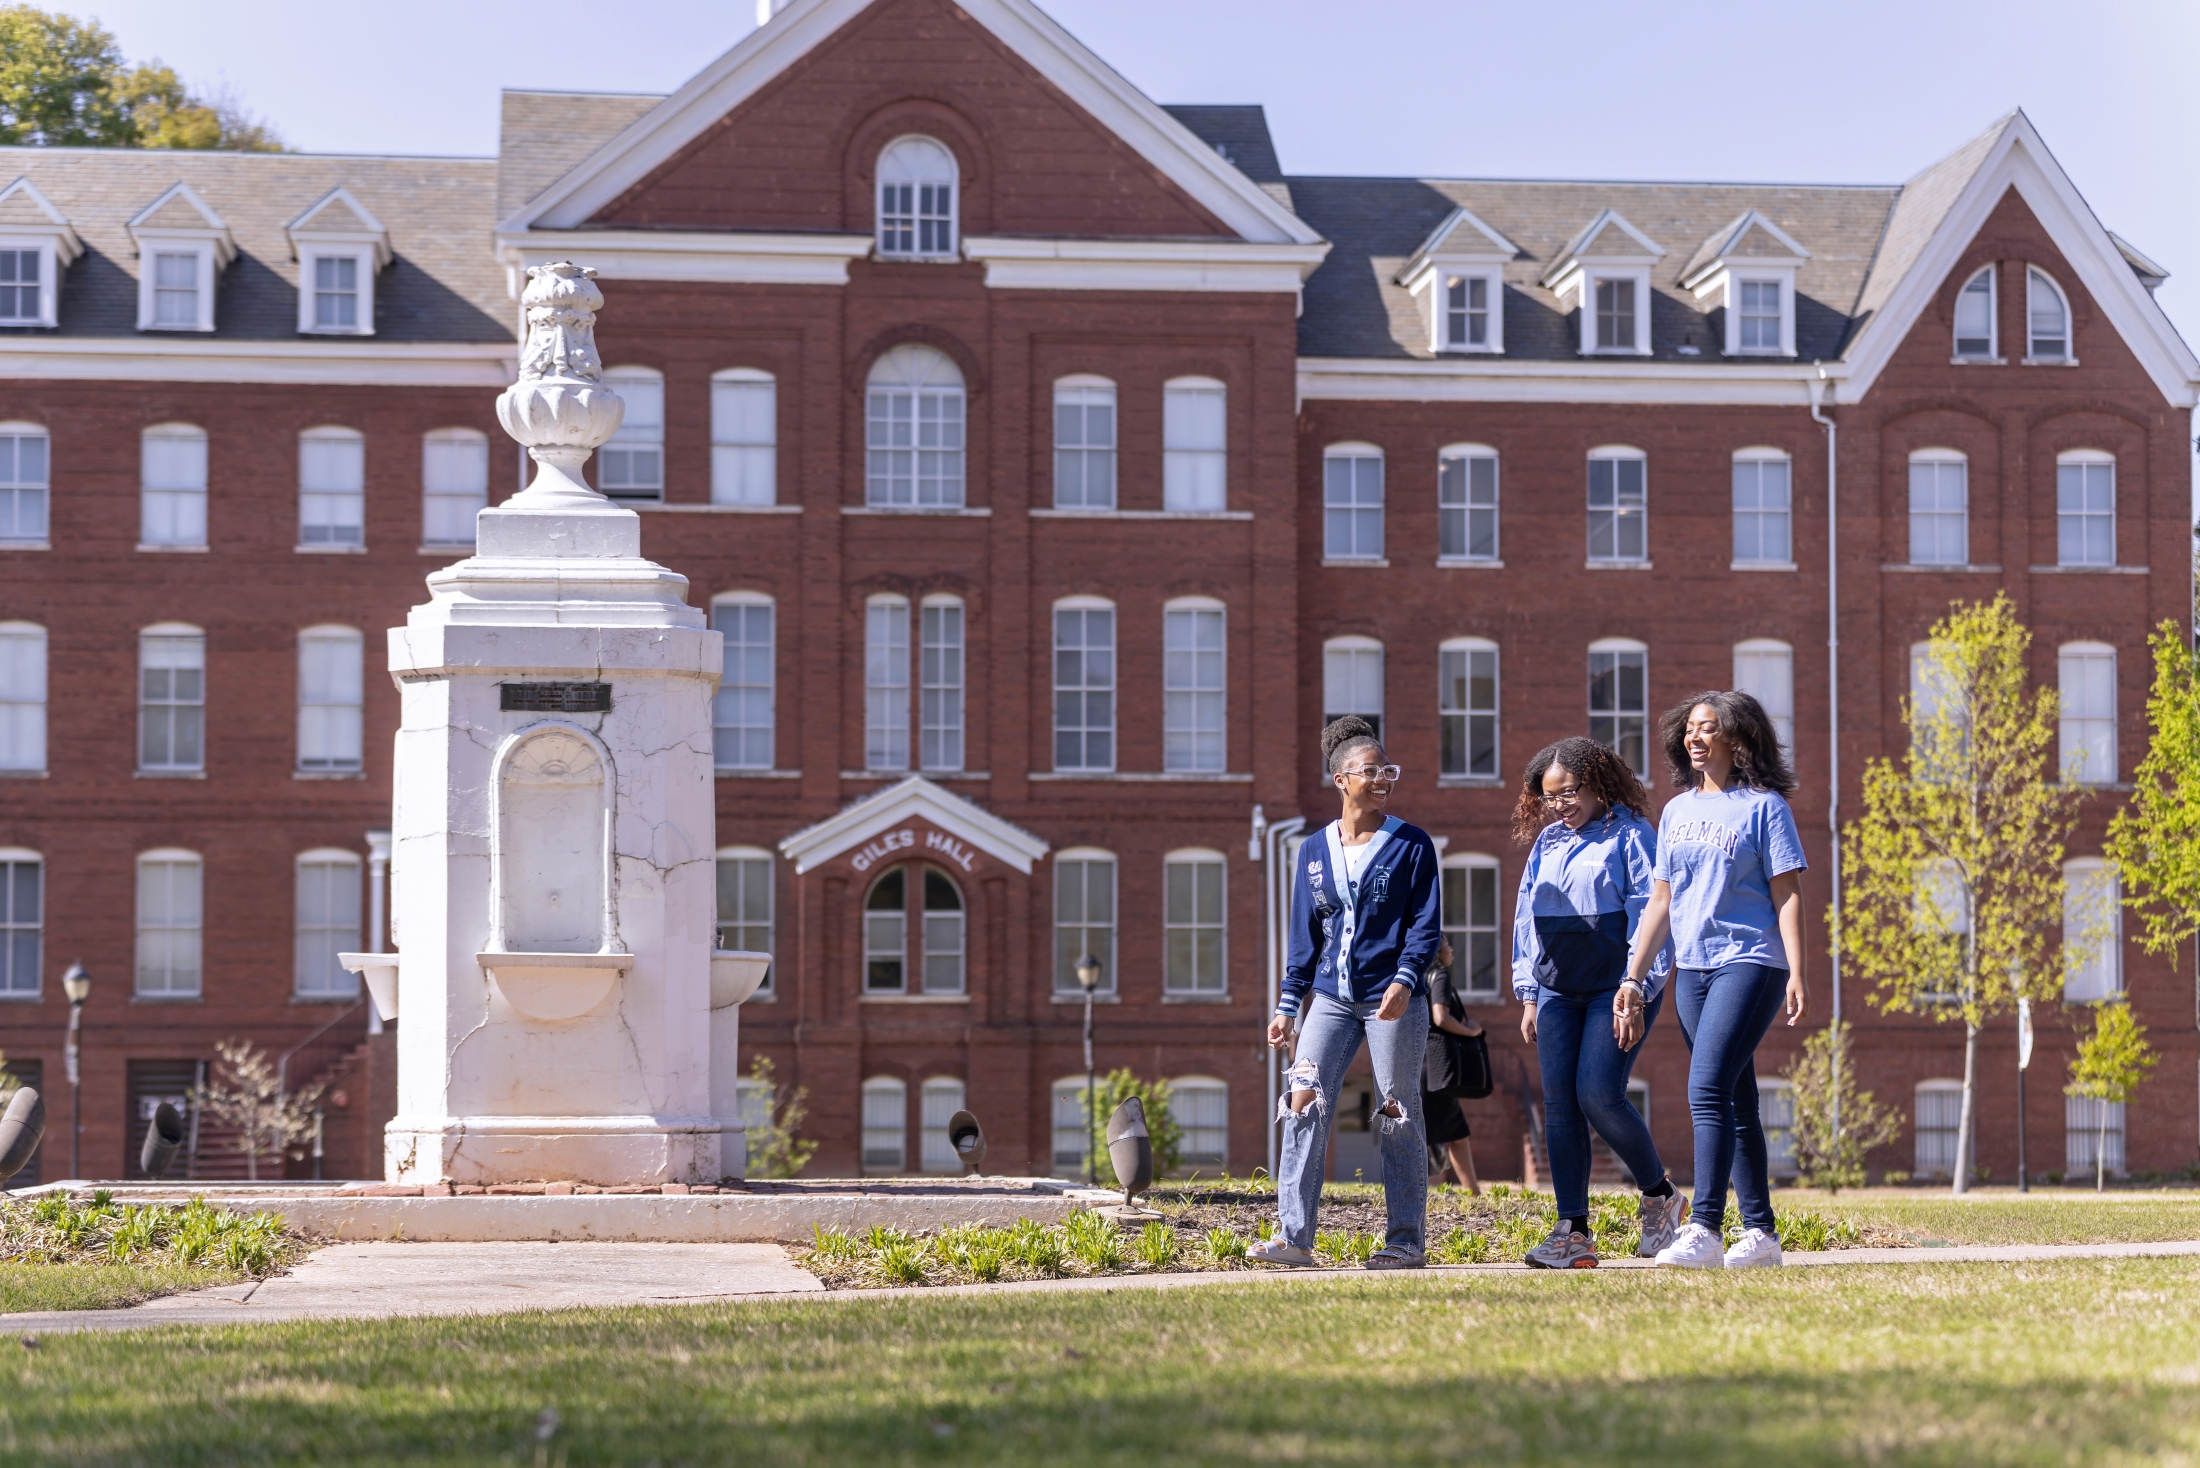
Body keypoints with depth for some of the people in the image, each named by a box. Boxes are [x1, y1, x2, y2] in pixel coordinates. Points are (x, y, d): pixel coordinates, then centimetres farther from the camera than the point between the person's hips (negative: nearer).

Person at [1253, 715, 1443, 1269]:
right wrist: (1288, 1005, 11)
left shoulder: (1411, 845, 1)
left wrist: (1404, 980, -20)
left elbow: (1427, 925, -4)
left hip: (1393, 1000, -3)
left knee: (1397, 1117, 0)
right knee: (1303, 1102, -9)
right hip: (1332, 999, 3)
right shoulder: (1314, 850, 11)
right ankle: (1293, 1236, -9)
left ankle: (1407, 1240, 8)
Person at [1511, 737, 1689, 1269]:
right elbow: (1527, 919, 20)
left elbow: (1649, 916, -9)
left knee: (1599, 1096, -16)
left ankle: (1660, 1195, 8)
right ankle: (1573, 1234, 0)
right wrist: (1528, 995, 14)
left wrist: (1636, 989, -16)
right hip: (1557, 994, 6)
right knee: (1559, 1105, -1)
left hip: (1616, 990, -6)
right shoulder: (1546, 843, 15)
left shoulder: (1631, 835, -4)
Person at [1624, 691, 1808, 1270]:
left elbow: (1787, 895, -5)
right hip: (1692, 968, 6)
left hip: (1750, 963, -6)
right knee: (1735, 1103, 8)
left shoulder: (1763, 806, -1)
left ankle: (1704, 1230, -23)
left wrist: (1796, 974, -14)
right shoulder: (1677, 811, 15)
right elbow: (1660, 902, 18)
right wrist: (1632, 977, 14)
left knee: (1707, 1088, -18)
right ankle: (1761, 1233, 13)